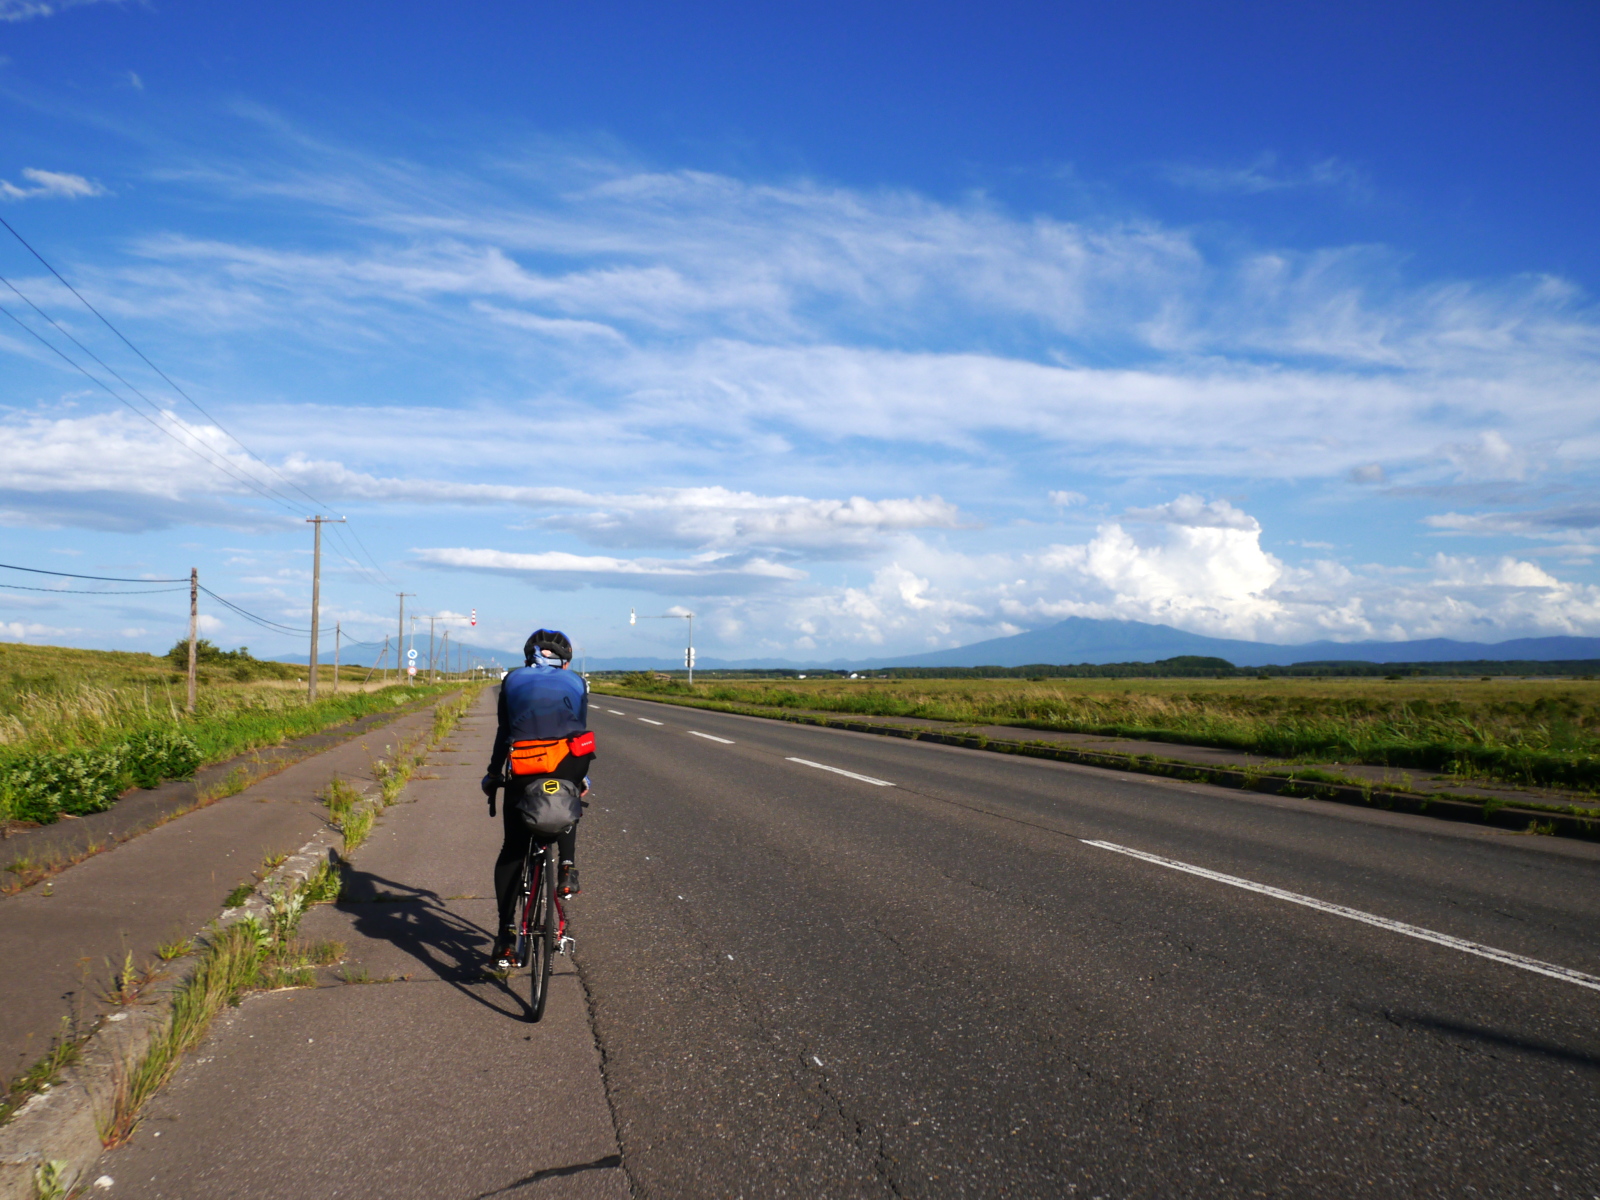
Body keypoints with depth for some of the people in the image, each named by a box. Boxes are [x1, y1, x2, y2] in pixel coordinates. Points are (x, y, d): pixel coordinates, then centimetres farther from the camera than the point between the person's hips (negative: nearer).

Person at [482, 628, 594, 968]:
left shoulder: (513, 681, 20)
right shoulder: (576, 683, 21)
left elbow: (504, 733, 17)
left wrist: (492, 775, 27)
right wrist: (582, 779, 37)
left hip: (523, 774, -1)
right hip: (568, 768, 1)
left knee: (513, 851, 13)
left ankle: (506, 935, 8)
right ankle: (568, 868, 16)